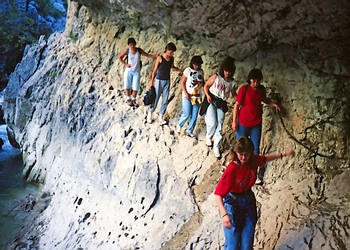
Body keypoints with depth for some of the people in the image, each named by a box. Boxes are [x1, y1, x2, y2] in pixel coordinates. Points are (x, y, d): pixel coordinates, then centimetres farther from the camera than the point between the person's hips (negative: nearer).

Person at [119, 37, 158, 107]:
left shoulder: (139, 50, -8)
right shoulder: (127, 51, -9)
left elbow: (147, 55, -4)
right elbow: (120, 57, 3)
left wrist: (156, 56, -18)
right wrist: (125, 64, -8)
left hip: (136, 71, 0)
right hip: (128, 71, 0)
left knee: (136, 87, -1)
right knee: (127, 86, 5)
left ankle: (133, 99, 20)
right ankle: (128, 99, 24)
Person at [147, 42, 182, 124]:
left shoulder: (172, 58, 2)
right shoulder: (160, 58, -12)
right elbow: (155, 70, -6)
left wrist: (179, 70, 3)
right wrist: (152, 81, -6)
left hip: (167, 81, 4)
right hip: (159, 80, -4)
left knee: (165, 100, 5)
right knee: (156, 98, 0)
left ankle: (161, 117, 17)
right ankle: (150, 113, 20)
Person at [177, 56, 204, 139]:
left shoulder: (201, 71, 6)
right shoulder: (188, 70, -7)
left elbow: (203, 82, 16)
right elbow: (182, 82, -5)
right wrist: (185, 93, -14)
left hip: (197, 96, 4)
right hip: (187, 96, -4)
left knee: (194, 115, 4)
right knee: (187, 114, -8)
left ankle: (190, 131, 18)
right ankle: (179, 125, 21)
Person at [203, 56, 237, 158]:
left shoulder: (232, 82, 2)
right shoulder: (216, 77, -8)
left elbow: (234, 94, 16)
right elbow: (206, 86, 1)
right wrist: (207, 95, -15)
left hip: (222, 104, 3)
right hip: (211, 101, -3)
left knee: (219, 126, 2)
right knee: (213, 123, -14)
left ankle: (216, 147, 17)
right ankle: (208, 137, 20)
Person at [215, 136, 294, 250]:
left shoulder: (253, 160, -9)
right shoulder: (232, 169, -27)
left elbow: (265, 158, 17)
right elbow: (218, 194, -31)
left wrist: (283, 154, 24)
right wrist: (224, 214, -45)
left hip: (249, 201, 5)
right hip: (233, 203, -5)